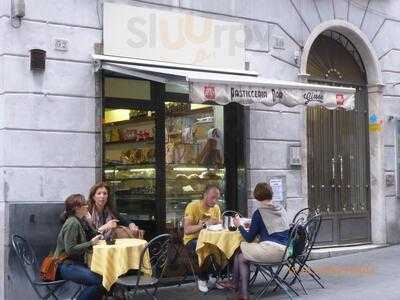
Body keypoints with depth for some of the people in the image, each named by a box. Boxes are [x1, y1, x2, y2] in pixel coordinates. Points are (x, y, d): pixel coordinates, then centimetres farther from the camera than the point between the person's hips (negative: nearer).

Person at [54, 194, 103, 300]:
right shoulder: (72, 223, -15)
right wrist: (91, 243, -18)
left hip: (75, 263, 9)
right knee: (98, 281, -24)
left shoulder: (77, 222, 13)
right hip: (66, 266, -9)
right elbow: (70, 249, -21)